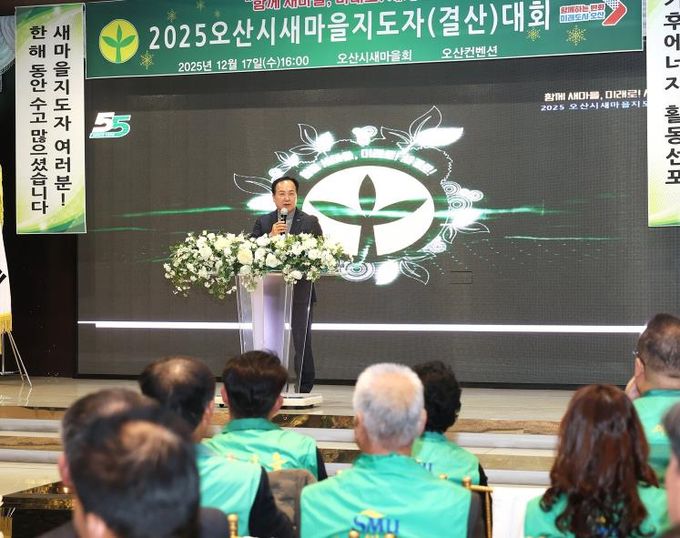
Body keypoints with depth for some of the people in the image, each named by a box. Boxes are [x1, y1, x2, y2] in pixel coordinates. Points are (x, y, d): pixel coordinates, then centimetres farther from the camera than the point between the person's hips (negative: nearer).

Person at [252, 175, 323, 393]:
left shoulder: (310, 222, 5)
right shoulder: (263, 222, 9)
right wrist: (270, 236, -12)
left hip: (300, 291, -2)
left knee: (302, 341, -3)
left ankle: (304, 388, 4)